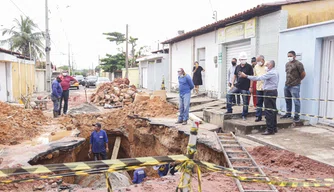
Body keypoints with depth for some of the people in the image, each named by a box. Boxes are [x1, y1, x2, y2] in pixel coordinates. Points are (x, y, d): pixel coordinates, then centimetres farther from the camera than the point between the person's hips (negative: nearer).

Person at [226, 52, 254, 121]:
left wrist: (250, 87, -11)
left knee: (245, 102, 3)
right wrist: (232, 84, 10)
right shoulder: (237, 67, 9)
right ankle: (229, 110, 2)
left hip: (245, 87, -4)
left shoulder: (249, 67, -5)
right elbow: (234, 76, 17)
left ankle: (244, 115, 17)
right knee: (229, 94, -8)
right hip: (237, 86, 5)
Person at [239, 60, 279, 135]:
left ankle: (270, 129, -4)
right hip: (273, 91, 10)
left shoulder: (271, 73, -16)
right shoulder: (275, 72, 16)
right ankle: (274, 128, 21)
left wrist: (246, 76, -20)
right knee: (273, 110, 13)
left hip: (269, 92, -10)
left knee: (269, 111, -7)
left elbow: (258, 78, -21)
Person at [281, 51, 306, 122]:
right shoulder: (287, 64, 14)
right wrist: (288, 80, 14)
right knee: (288, 100, 16)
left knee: (296, 101, -4)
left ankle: (297, 116, 1)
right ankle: (288, 113, 29)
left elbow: (303, 74, -10)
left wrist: (298, 80, 4)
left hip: (295, 86, -8)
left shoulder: (298, 64, -11)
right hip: (286, 85, 8)